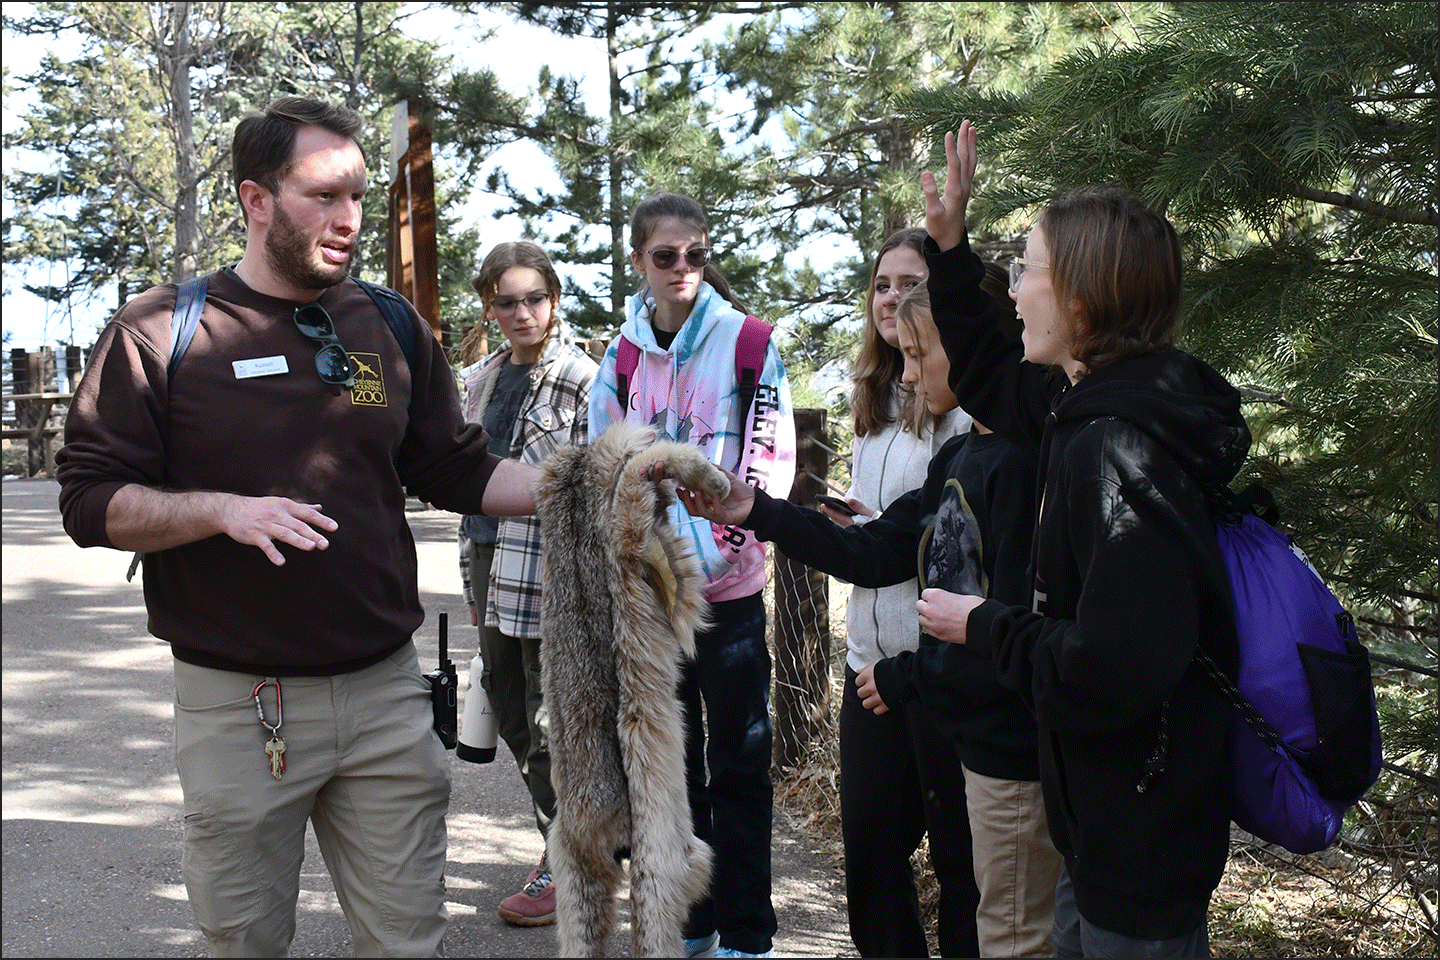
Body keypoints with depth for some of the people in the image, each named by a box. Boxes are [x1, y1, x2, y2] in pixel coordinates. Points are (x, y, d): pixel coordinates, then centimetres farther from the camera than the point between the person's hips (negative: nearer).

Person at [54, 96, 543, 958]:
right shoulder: (160, 332, -4)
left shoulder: (392, 328, 7)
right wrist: (225, 509, -21)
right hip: (234, 702, -2)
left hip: (384, 693, 3)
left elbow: (460, 473, 10)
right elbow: (90, 500, -4)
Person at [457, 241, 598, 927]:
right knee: (512, 717, 16)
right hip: (494, 571, 8)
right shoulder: (481, 380, 12)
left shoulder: (581, 378, -11)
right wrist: (472, 578, 17)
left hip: (551, 582, -8)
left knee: (551, 725, 1)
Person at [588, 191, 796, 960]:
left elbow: (772, 457, -7)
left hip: (727, 586, -4)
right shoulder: (623, 354, 6)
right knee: (672, 758, 14)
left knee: (739, 761, 5)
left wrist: (718, 545, -15)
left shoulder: (747, 341, -5)